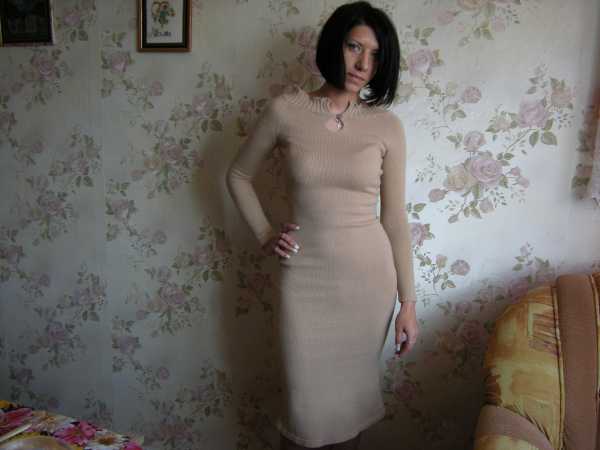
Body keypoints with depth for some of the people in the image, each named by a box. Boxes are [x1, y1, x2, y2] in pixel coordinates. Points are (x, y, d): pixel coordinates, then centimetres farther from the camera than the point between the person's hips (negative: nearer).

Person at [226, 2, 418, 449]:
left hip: (368, 276, 1)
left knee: (352, 390, 15)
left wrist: (408, 301, 2)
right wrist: (264, 234, 0)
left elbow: (395, 218, 1)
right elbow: (239, 175, 10)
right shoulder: (285, 110, -5)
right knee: (305, 400, 8)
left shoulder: (387, 125, -3)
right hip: (305, 277, -1)